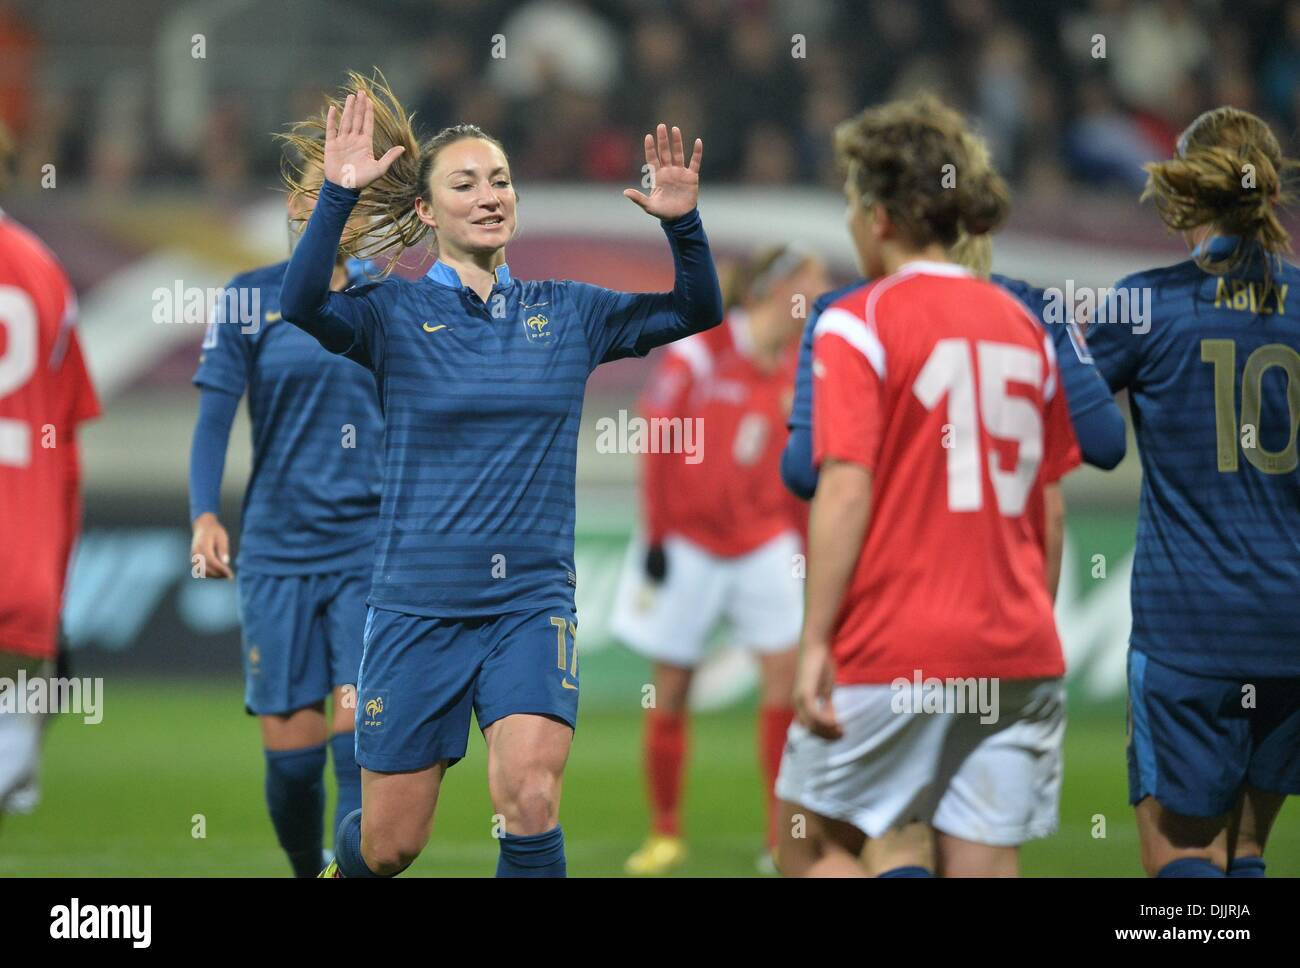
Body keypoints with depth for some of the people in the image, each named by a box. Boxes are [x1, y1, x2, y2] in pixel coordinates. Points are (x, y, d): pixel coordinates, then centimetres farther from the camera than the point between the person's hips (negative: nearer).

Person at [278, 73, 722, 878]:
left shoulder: (566, 312, 7)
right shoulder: (394, 313, -3)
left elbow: (697, 312, 3)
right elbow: (303, 309, -22)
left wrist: (683, 223, -15)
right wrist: (339, 196, -34)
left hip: (532, 605, 1)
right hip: (419, 606, -1)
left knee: (530, 798, -22)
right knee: (390, 844, 6)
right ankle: (343, 865, 42)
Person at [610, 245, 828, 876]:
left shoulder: (798, 373, 5)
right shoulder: (702, 350, -9)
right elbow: (657, 441, -7)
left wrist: (807, 551, 12)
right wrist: (655, 535, -8)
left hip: (764, 547, 4)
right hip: (687, 544, -4)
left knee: (786, 671, -9)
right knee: (670, 688, 2)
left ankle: (785, 839, -1)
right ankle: (664, 835, 17)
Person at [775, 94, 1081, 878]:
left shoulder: (858, 325, -6)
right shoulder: (1024, 327, 12)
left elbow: (847, 493, -14)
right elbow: (1050, 512, 14)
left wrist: (814, 644, -13)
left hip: (891, 657, -5)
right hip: (1018, 660, 5)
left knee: (811, 849, 9)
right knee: (982, 866, 3)